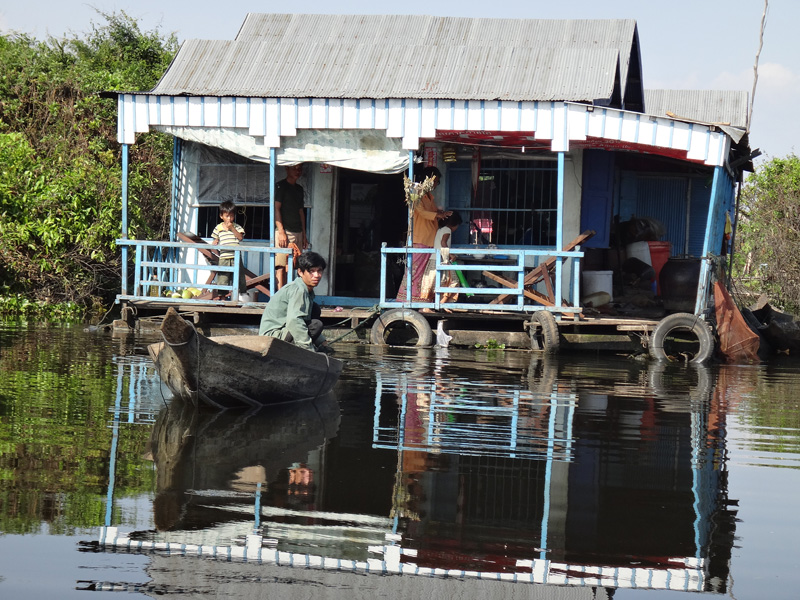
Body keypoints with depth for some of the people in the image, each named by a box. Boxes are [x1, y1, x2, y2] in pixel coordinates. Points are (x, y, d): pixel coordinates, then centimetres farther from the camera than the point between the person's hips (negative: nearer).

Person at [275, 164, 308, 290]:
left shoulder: (299, 189, 19)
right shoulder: (280, 186, -2)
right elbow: (276, 209, -9)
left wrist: (304, 234, 17)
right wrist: (281, 231, -17)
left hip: (297, 233, 7)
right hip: (284, 231, -7)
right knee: (281, 266, -11)